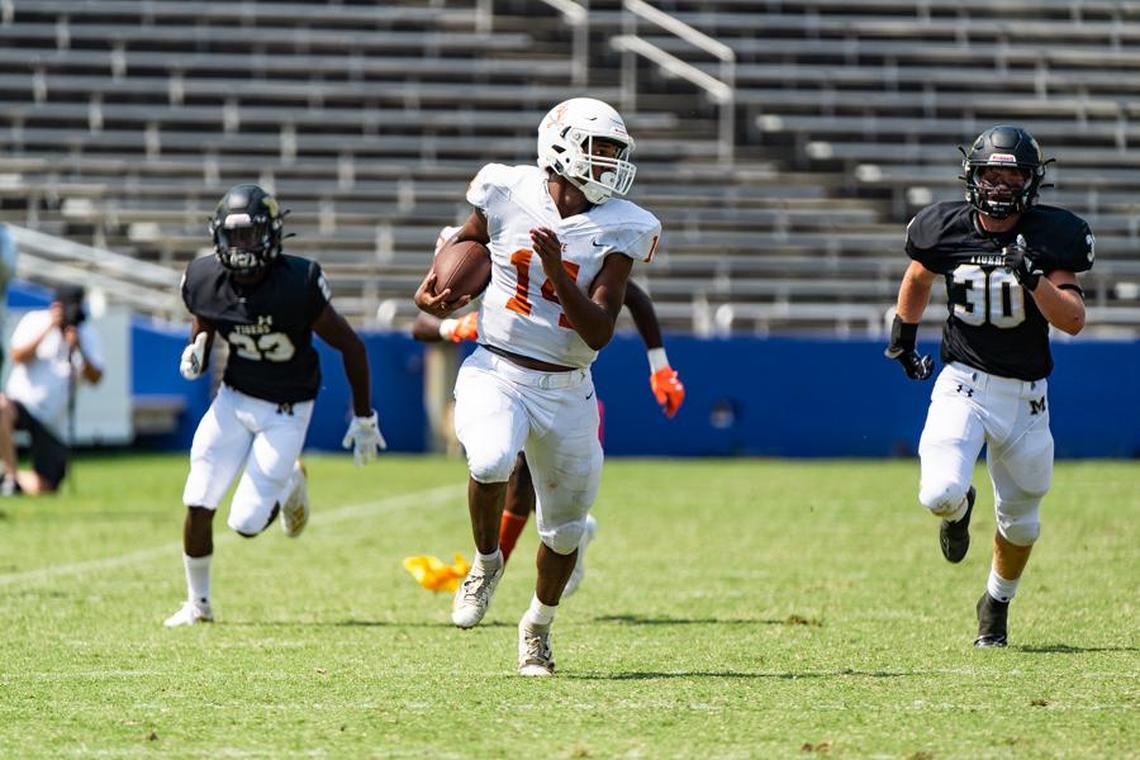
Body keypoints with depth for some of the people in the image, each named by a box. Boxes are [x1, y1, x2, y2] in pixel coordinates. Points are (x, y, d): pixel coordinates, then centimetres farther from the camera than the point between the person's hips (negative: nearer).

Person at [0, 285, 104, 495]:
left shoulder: (87, 335, 0)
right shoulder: (34, 321, -3)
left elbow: (94, 378, -9)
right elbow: (17, 356, -17)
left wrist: (79, 349, -25)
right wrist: (49, 329, -23)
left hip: (53, 421, 2)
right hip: (22, 402, -2)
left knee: (44, 489, -4)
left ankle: (18, 480, 31)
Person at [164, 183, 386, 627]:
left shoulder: (298, 284, -25)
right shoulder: (206, 281, -13)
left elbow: (350, 346, -14)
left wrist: (364, 418, -8)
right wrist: (195, 353, -16)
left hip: (286, 411, -4)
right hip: (234, 399, 4)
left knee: (247, 523, -9)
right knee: (198, 506, -6)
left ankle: (289, 486, 25)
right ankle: (198, 604, 16)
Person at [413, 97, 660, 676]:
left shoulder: (618, 231, -7)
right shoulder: (508, 194, -7)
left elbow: (599, 333, -13)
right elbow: (465, 240, 16)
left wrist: (558, 273, -27)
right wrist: (431, 288, -3)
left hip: (564, 388, 2)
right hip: (496, 373, -2)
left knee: (565, 527, 10)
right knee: (490, 460, -33)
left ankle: (537, 626, 38)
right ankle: (487, 561, -3)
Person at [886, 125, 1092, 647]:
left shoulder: (1051, 237, -10)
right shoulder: (947, 229, -5)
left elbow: (1073, 322, -17)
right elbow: (918, 277, 18)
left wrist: (1033, 277, -30)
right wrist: (903, 334, 19)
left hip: (1026, 395, 1)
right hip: (964, 385, 0)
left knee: (1019, 521, 12)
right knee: (940, 493, -23)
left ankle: (996, 604, 41)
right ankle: (959, 509, 16)